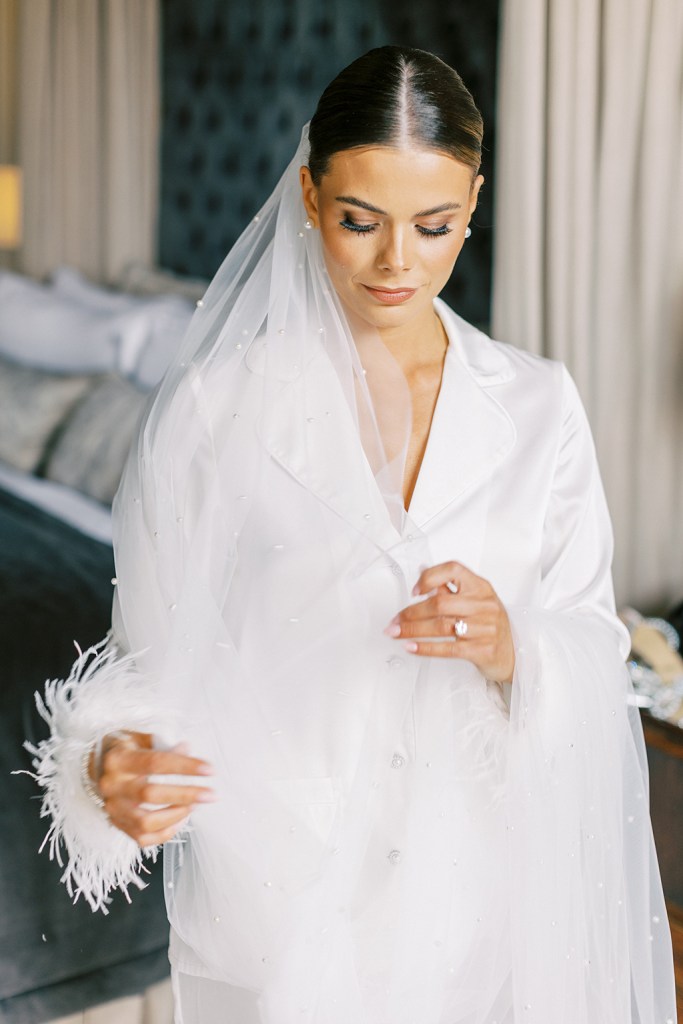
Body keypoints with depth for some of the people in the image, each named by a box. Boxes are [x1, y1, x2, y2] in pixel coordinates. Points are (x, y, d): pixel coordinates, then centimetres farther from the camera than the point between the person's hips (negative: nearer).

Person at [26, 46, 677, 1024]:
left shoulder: (538, 405, -2)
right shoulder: (217, 407, -10)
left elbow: (595, 659, -2)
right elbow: (155, 655, -7)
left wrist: (510, 650, -22)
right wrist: (115, 765, -26)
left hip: (476, 895, 3)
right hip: (280, 895, -2)